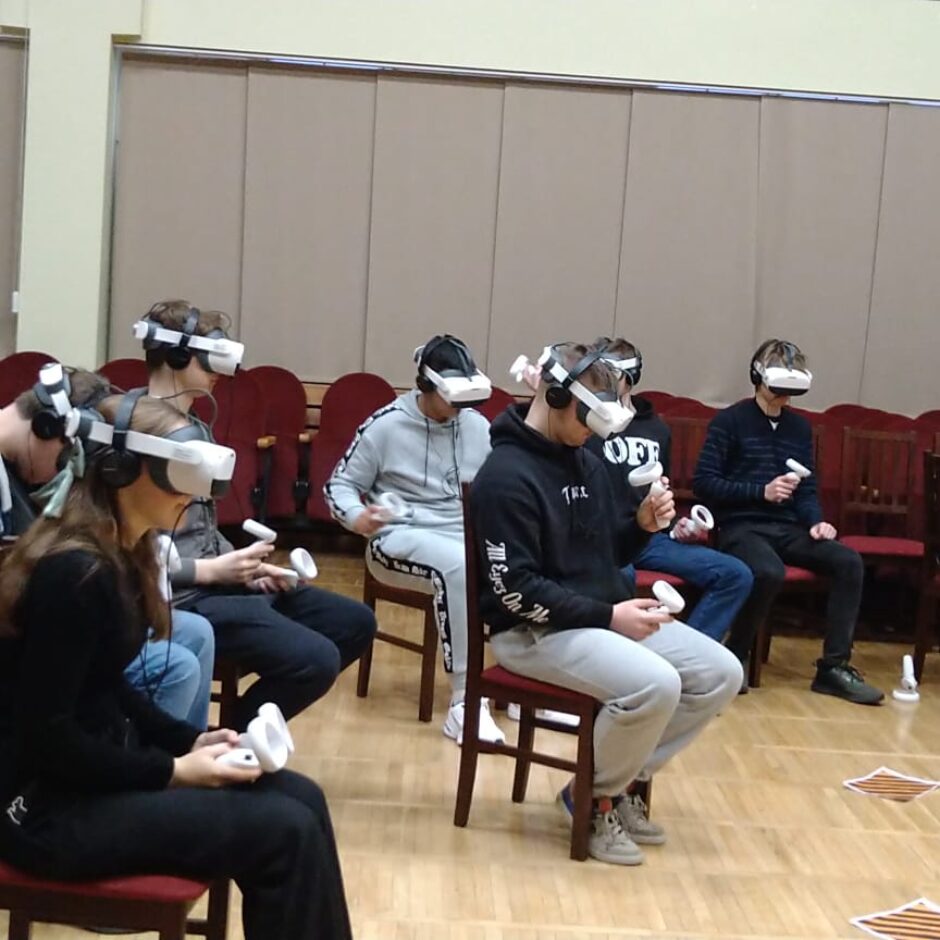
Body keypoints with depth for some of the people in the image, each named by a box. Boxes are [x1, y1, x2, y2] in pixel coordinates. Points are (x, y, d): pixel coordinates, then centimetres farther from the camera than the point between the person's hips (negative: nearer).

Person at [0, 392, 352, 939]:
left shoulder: (123, 554, 6)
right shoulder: (76, 572, -24)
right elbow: (45, 733, -23)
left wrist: (190, 740, 2)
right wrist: (171, 771, -16)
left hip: (97, 764, 10)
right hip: (48, 802, -9)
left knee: (300, 798, -1)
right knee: (284, 832, -16)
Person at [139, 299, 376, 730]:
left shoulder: (194, 427, 15)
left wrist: (240, 565, 3)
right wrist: (213, 569, -19)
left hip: (217, 580, 10)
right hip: (182, 596, -10)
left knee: (355, 622, 10)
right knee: (316, 660, -24)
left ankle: (252, 722, 16)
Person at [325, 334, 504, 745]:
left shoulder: (477, 425, 9)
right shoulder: (386, 424, -4)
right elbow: (340, 484, 0)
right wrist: (356, 516, -21)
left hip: (464, 534, 4)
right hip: (400, 535, -4)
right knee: (460, 565, -39)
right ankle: (464, 703, -36)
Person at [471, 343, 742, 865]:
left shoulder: (586, 462, 11)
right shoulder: (506, 476, -16)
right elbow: (517, 591, -21)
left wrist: (642, 525, -3)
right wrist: (608, 616, -24)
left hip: (606, 615, 9)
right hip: (536, 631, -9)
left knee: (721, 672, -3)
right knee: (655, 684, -31)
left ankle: (626, 781, 9)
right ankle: (595, 797, -4)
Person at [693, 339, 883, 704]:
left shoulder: (800, 426, 16)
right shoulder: (729, 421, -2)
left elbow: (807, 488, 16)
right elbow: (704, 482, -8)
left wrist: (816, 522, -5)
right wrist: (762, 491, -15)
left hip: (787, 527, 6)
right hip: (741, 526, -6)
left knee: (849, 562, -17)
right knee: (770, 572, -37)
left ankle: (834, 667, -10)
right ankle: (734, 658, -13)